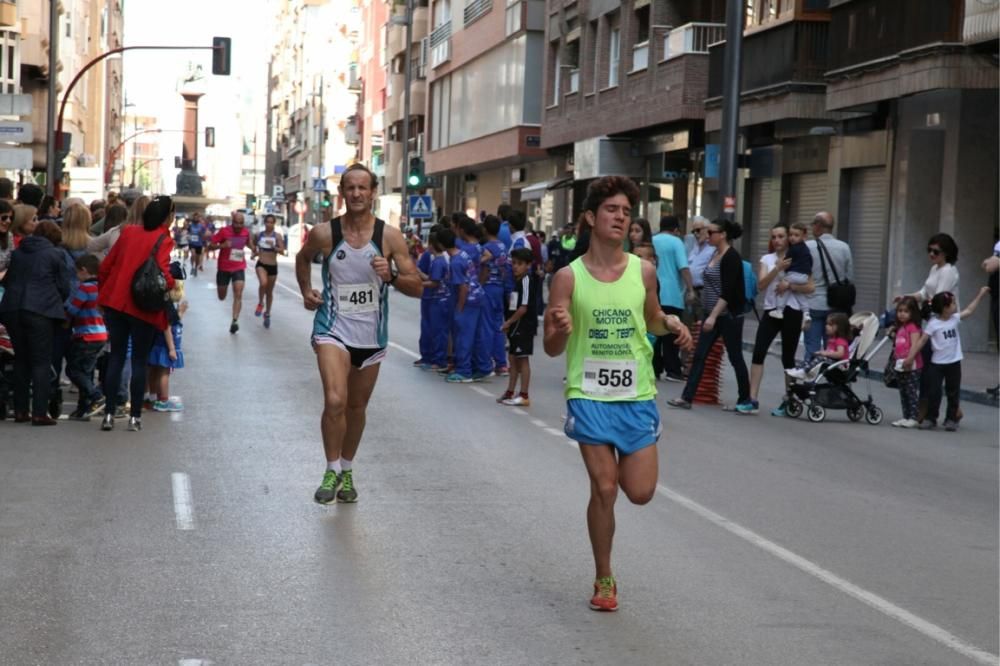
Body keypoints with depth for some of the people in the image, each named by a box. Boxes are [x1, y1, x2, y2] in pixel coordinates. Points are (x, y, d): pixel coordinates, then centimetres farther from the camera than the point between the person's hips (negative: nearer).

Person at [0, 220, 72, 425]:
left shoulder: (17, 253, 15)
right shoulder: (56, 254, 1)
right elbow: (64, 287, 2)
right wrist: (55, 304, 19)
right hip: (41, 310, -5)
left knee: (21, 360, 14)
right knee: (41, 361, -1)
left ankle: (20, 410, 14)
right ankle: (39, 413, -6)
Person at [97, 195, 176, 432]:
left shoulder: (128, 232, 7)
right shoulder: (163, 240, -9)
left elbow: (105, 267, 8)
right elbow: (162, 273, -24)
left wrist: (104, 293, 19)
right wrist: (171, 287, -4)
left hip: (115, 303, 4)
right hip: (143, 308, -4)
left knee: (116, 358, 12)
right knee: (139, 362, 7)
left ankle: (109, 414, 10)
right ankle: (135, 417, 8)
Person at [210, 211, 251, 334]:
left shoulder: (246, 232, -2)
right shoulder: (224, 231, -14)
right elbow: (210, 246, -13)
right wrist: (222, 245, -29)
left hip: (239, 268, 1)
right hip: (224, 268, -1)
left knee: (238, 295, -18)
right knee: (222, 297, 15)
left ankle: (235, 321, -24)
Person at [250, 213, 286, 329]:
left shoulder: (277, 236, -5)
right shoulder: (259, 234, 0)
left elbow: (282, 251, -11)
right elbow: (252, 244, 20)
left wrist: (274, 247, -27)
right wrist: (254, 251, 1)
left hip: (273, 266, 1)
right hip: (261, 264, -1)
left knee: (269, 292, 13)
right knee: (263, 283, -31)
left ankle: (267, 314, 33)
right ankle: (260, 303, -4)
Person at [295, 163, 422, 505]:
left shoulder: (389, 237, -6)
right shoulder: (324, 233, -6)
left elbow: (417, 287, -4)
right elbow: (303, 258, 17)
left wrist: (391, 276, -22)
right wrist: (306, 291, 4)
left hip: (371, 334, 2)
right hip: (333, 329, -2)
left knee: (357, 407, 15)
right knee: (335, 401, -21)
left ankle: (346, 471, 34)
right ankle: (332, 471, -3)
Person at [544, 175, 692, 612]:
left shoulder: (643, 271, 0)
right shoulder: (569, 277, -6)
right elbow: (551, 349, -3)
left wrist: (670, 324, -4)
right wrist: (561, 329, -25)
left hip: (637, 395, 2)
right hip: (589, 395, -2)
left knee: (640, 493, 0)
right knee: (604, 490, -4)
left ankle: (615, 460, 37)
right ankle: (604, 580, 15)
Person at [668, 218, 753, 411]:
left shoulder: (731, 257, -16)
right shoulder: (716, 254, 10)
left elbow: (728, 291, -21)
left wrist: (713, 316, -26)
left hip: (729, 315, -9)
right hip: (713, 314, 9)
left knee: (735, 357, 1)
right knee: (699, 355, 4)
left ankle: (746, 401, 13)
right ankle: (686, 397, 5)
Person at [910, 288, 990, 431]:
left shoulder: (955, 318, 1)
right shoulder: (933, 324, -14)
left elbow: (969, 310, 16)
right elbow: (922, 341, -14)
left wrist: (980, 295, 19)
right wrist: (910, 357, -18)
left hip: (954, 363, 4)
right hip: (937, 364, -4)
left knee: (953, 392, 9)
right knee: (934, 392, -1)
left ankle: (951, 418, 18)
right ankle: (930, 418, 10)